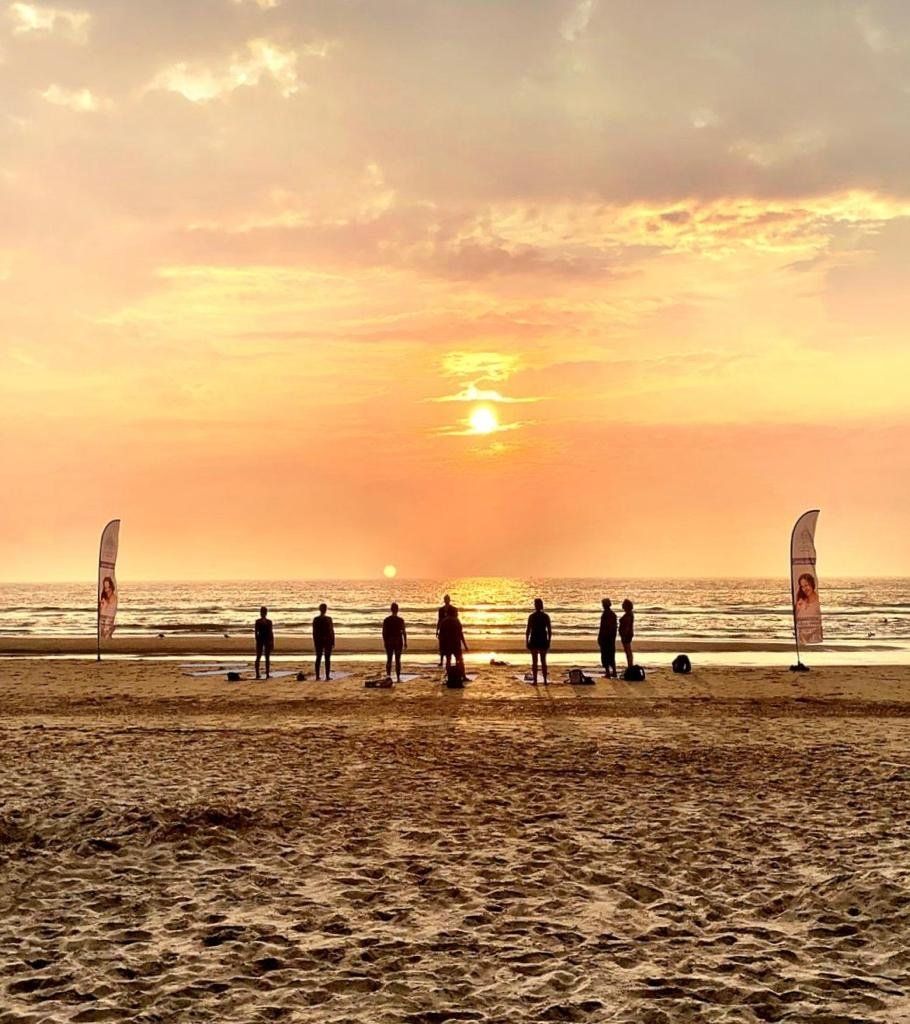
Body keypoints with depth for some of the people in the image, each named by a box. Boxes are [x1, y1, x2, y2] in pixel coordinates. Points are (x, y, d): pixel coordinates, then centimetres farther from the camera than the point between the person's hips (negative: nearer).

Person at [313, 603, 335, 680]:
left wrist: (315, 642, 10)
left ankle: (317, 676, 7)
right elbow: (332, 631, -9)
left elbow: (314, 632, 1)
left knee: (318, 658, 9)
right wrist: (333, 643, -2)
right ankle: (327, 676, -1)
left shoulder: (315, 619, -2)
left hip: (318, 641, 3)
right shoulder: (329, 619, -11)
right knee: (327, 658, 1)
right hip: (328, 640, -3)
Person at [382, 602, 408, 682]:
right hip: (398, 641, -2)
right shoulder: (400, 620, -7)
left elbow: (384, 632, 0)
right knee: (398, 660, 4)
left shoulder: (386, 620, -2)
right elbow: (404, 632, -6)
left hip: (389, 641, 2)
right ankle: (398, 678, 3)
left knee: (389, 659, 9)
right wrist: (405, 643, 2)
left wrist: (385, 642, 10)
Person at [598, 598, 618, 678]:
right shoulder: (613, 614, 8)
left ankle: (607, 673, -4)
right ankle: (614, 672, 18)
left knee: (605, 655, -2)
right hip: (612, 637, 8)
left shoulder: (605, 614, -15)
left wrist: (599, 638, -13)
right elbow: (615, 627, 13)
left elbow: (602, 627, -18)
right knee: (611, 655, 15)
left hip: (605, 636, -8)